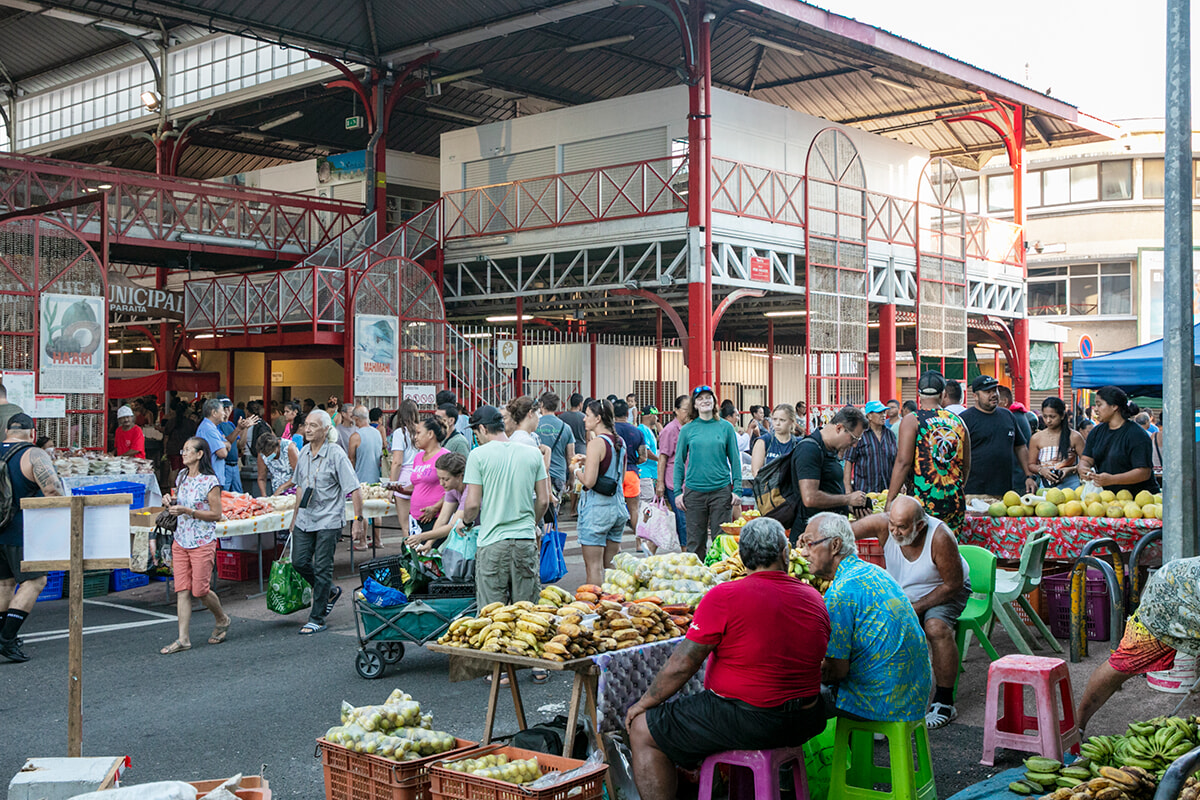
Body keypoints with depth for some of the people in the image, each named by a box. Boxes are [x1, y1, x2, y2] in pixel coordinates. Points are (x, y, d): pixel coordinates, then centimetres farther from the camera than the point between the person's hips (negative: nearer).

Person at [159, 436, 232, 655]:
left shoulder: (210, 481, -11)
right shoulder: (181, 477, 11)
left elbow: (216, 514, -12)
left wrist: (187, 511, -19)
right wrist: (171, 504, 3)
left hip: (202, 542, -6)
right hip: (180, 541, 6)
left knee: (200, 589, -3)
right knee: (182, 590, 1)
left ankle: (222, 620, 24)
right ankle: (183, 639, 3)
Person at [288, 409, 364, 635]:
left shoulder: (336, 454, -13)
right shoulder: (304, 452, 7)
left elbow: (354, 489, -14)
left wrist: (358, 520, -17)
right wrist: (295, 516, 21)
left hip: (328, 521, -6)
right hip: (305, 519, 7)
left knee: (322, 568, -2)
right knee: (299, 561, 5)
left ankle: (317, 619, 7)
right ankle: (330, 592, 30)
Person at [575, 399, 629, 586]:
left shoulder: (596, 443, -15)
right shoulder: (620, 442, 9)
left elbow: (589, 481, -20)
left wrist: (578, 471, 0)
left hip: (596, 507, -8)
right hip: (617, 506, 8)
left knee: (594, 567, -2)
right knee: (610, 565, 15)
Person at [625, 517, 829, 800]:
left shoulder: (724, 597, -16)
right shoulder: (813, 599, 2)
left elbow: (682, 664, -13)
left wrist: (644, 703, 0)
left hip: (748, 722, -7)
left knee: (642, 730, 5)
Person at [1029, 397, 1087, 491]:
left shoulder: (1074, 437, 1)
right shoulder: (1036, 438, 7)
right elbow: (1031, 465, 11)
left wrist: (1071, 470, -15)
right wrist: (1041, 470, -9)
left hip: (1070, 485, -2)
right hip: (1045, 486, 2)